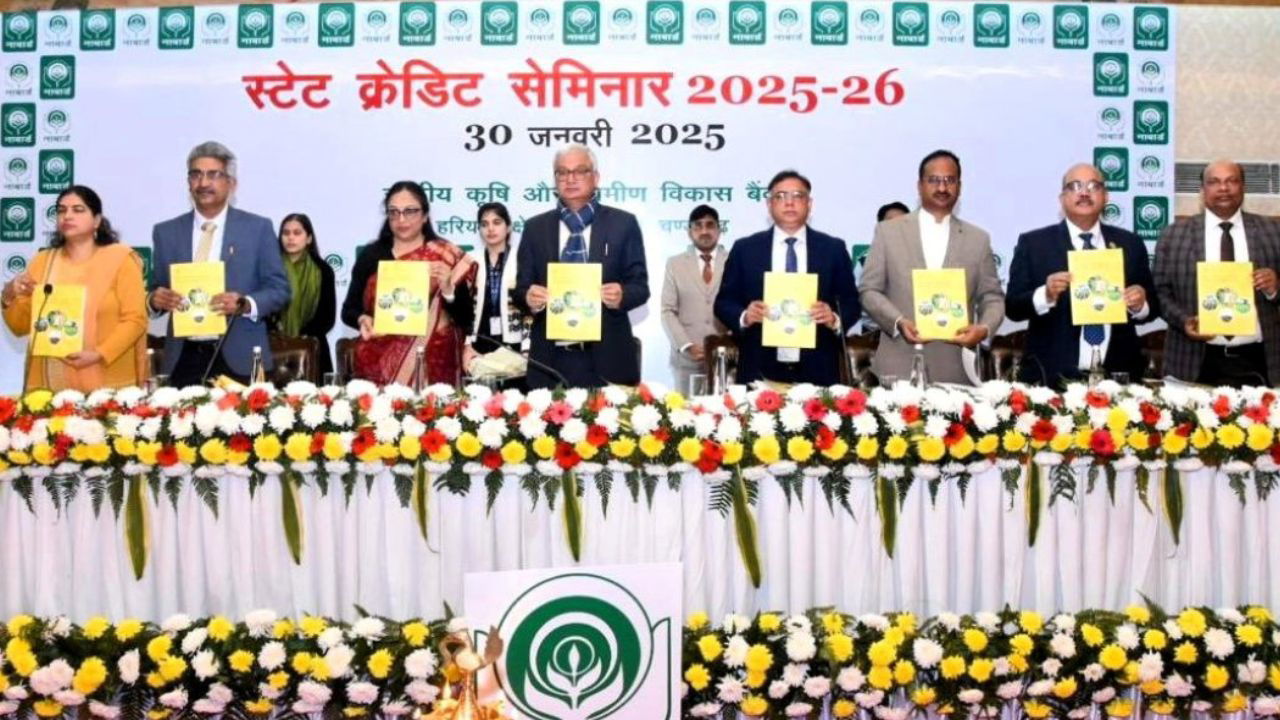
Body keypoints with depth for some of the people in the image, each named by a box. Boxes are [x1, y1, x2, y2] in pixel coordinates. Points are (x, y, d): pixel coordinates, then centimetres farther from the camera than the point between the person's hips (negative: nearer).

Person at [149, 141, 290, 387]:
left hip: (238, 360, -2)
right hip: (183, 360, 2)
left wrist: (245, 304, -18)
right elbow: (155, 291, 14)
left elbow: (279, 288, 1)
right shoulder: (166, 232, 10)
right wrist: (155, 299, -9)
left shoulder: (258, 228, 2)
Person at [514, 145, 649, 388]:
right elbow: (522, 287, 8)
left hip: (607, 358, -1)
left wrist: (622, 295, -19)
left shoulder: (623, 223, 5)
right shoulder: (535, 228, 10)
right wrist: (529, 297, -15)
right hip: (550, 360, 1)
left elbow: (640, 285, 3)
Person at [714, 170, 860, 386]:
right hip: (760, 371, 0)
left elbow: (851, 303, 7)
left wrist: (835, 320, -14)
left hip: (817, 372, 1)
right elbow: (724, 302, 7)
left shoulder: (833, 249, 8)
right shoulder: (745, 249, 7)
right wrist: (744, 317, -14)